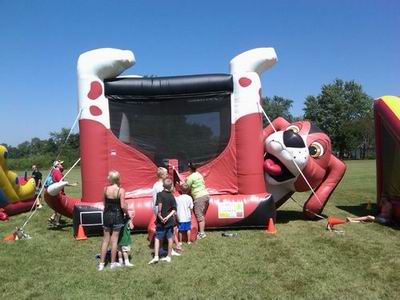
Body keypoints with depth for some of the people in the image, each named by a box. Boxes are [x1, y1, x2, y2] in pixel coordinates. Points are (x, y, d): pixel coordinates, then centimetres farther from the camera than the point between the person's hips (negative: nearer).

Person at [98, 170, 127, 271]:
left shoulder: (106, 189, -5)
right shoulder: (121, 190, -15)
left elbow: (104, 203, 3)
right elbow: (123, 206, -16)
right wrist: (127, 213, 0)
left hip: (107, 215, 3)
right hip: (117, 216, -3)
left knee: (105, 239, 12)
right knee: (114, 239, 8)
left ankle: (101, 263, 17)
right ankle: (113, 263, 18)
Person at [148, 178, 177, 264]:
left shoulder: (160, 194, -8)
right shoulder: (172, 196, 2)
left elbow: (159, 205, -24)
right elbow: (174, 210, -4)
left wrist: (159, 215, -14)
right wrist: (168, 217, -9)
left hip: (161, 221, -3)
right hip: (170, 221, 3)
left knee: (157, 238, 4)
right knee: (170, 238, 11)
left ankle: (156, 256, -3)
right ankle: (169, 256, 18)